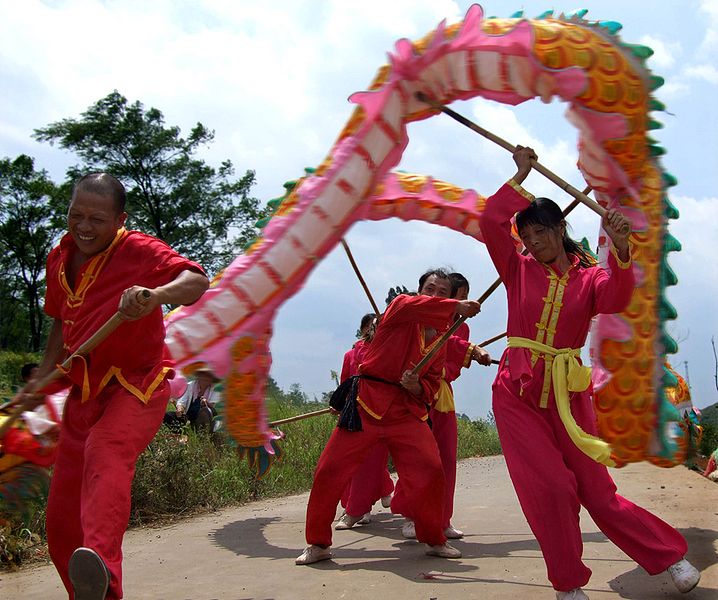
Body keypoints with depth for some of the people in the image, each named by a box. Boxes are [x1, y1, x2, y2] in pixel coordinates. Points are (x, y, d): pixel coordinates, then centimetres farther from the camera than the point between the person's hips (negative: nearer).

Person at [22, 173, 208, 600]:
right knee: (62, 519, 8)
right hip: (84, 394, 8)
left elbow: (198, 282, -26)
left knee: (106, 453, -40)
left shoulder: (137, 250, -12)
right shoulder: (60, 259, 9)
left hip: (136, 388, -7)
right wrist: (44, 374, 12)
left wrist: (156, 294, -45)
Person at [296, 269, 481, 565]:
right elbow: (411, 306, -26)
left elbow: (431, 387, 12)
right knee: (329, 471, -5)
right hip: (367, 405, -4)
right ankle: (318, 544, 11)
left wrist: (416, 387, -11)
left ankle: (434, 540, 15)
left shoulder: (441, 341, 14)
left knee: (431, 471, -7)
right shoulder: (400, 307, 0)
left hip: (407, 412, 4)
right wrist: (456, 308, -33)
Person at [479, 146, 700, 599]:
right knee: (549, 487, -8)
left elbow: (617, 299, -21)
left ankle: (670, 554, 22)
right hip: (517, 394, 1)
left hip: (568, 395, -1)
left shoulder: (591, 278, 2)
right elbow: (490, 222, -5)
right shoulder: (519, 270, 5)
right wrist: (520, 176, -2)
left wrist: (620, 248, -36)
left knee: (597, 492, 3)